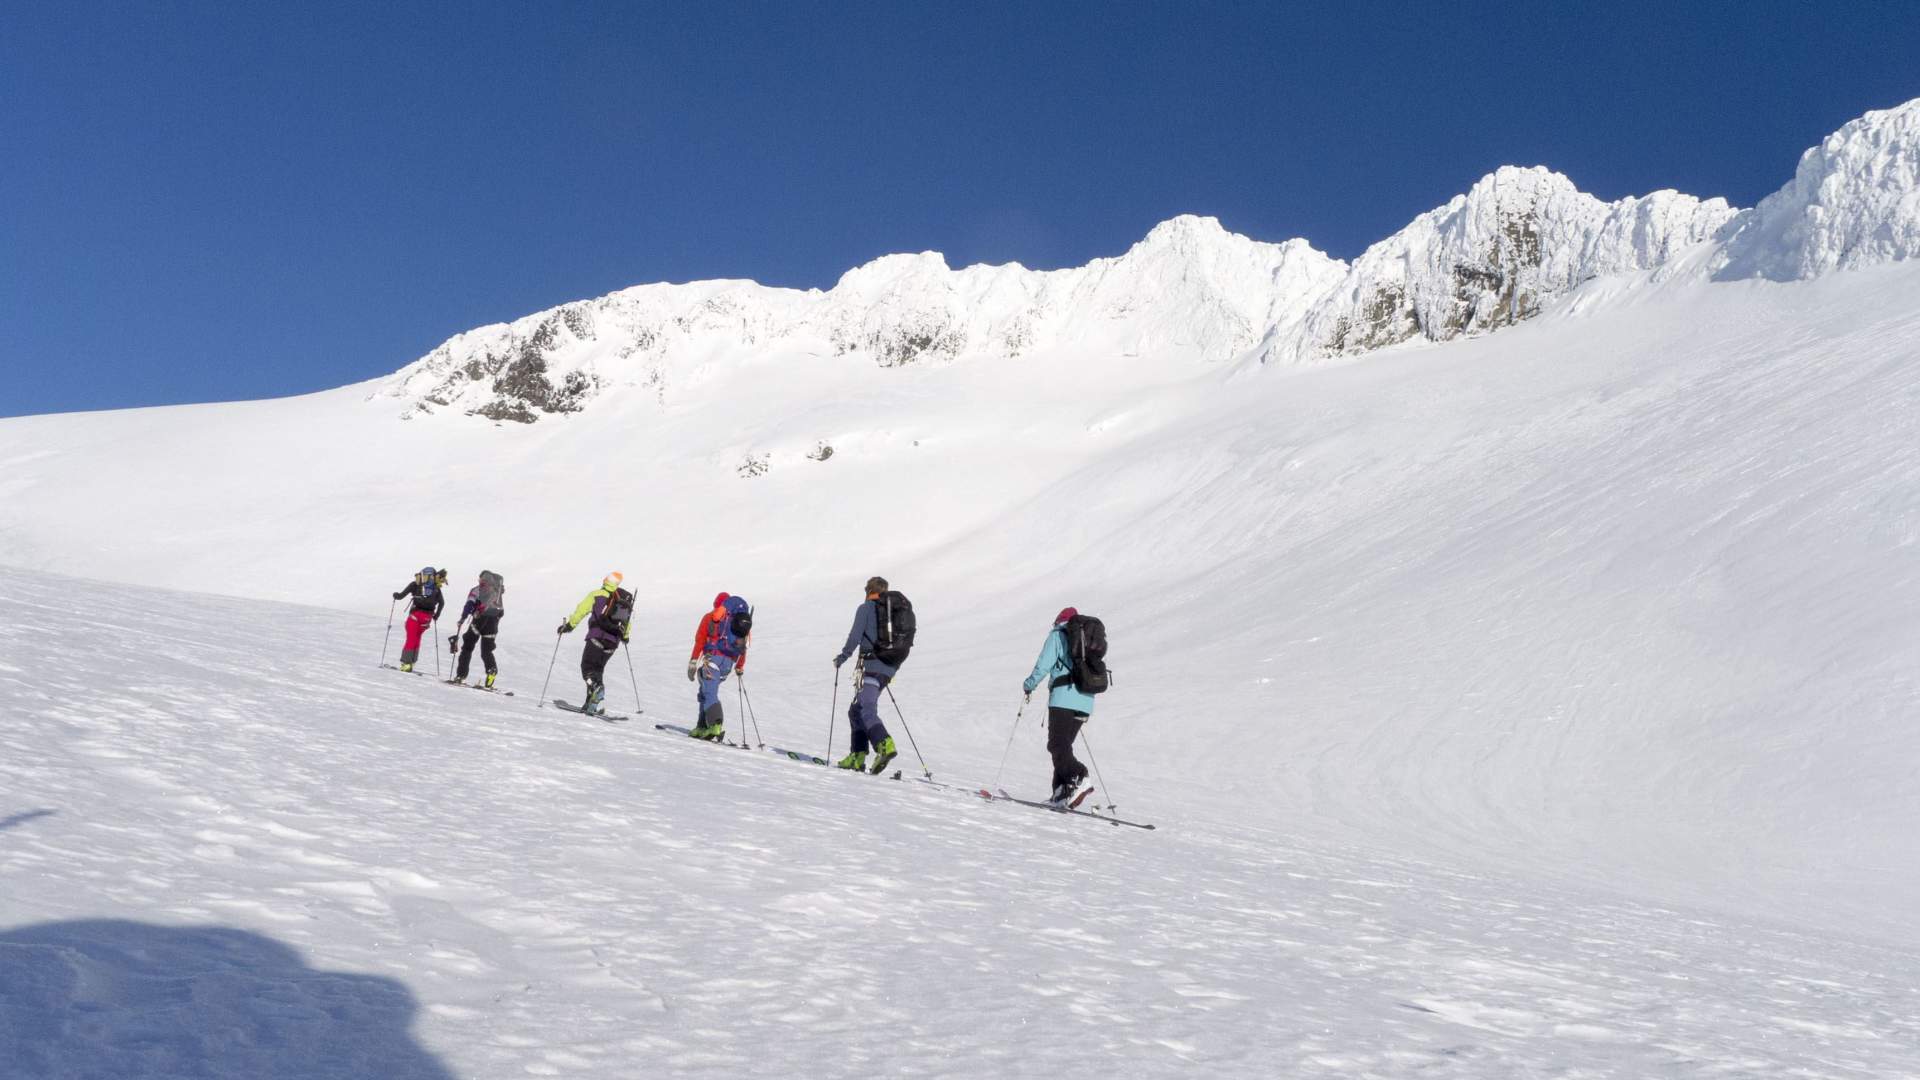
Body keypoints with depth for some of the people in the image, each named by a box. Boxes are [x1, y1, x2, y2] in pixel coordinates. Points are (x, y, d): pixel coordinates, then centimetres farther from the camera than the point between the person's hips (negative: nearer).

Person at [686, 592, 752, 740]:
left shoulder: (710, 617, 8)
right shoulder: (744, 621, 18)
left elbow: (699, 640, 0)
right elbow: (743, 646, 19)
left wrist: (693, 662, -1)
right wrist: (740, 667, 28)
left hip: (713, 658, -5)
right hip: (729, 662, 5)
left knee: (709, 694, -10)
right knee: (706, 691, 19)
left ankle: (716, 725, -31)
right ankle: (702, 727, 14)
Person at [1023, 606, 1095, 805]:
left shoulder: (1058, 635, 6)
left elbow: (1044, 664, -5)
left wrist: (1030, 685, 10)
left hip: (1064, 698, -6)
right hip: (1086, 702, 6)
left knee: (1057, 745, -9)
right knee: (1064, 744, 11)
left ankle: (1078, 778, -31)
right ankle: (1062, 793, 3)